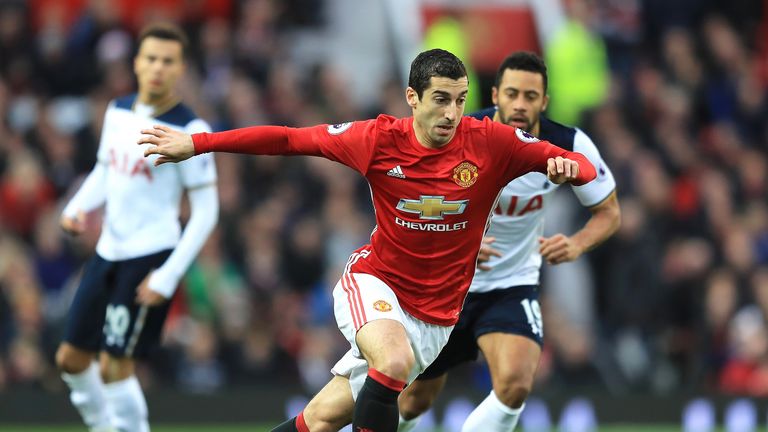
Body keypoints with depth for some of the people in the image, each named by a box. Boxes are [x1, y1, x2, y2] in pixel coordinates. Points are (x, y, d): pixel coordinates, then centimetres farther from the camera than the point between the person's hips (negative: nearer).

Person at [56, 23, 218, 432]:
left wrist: (168, 276, -18)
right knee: (71, 359, 11)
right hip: (108, 252, 7)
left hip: (151, 257, -7)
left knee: (114, 366, -12)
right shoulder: (118, 111, 6)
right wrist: (77, 207, 1)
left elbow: (206, 210, -12)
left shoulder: (188, 130, -13)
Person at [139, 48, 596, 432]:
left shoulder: (491, 143, -12)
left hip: (434, 315, 1)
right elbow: (289, 139, -2)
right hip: (372, 282, -1)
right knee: (396, 360, -34)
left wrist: (567, 166, -32)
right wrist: (196, 144, -3)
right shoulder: (380, 139, -10)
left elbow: (580, 165, -7)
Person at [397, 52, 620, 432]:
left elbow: (608, 211, -3)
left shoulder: (570, 146, -17)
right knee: (415, 399, 14)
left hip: (512, 286, 0)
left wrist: (577, 244, -25)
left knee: (514, 386, -27)